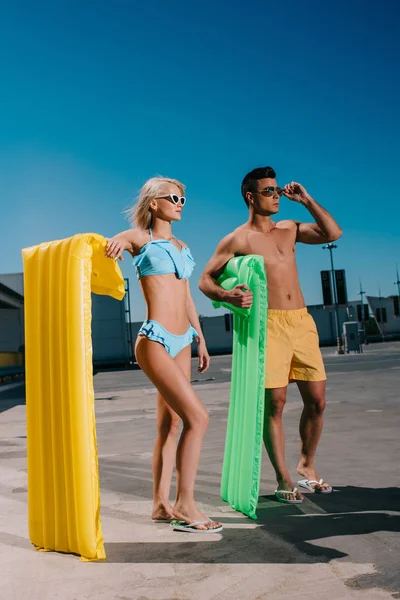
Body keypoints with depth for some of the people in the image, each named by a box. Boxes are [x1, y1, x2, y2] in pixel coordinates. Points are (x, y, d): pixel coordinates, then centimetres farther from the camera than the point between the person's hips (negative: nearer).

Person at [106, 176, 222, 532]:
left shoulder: (181, 246, 18)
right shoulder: (140, 238, 0)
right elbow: (113, 243, -18)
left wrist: (200, 339, 22)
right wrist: (117, 242, -42)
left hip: (182, 342, 7)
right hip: (156, 341, -7)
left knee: (170, 425, 9)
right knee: (197, 417, -14)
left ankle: (161, 504, 20)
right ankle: (186, 506, -3)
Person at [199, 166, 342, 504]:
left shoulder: (289, 229, 15)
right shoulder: (237, 240, 0)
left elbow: (333, 233, 12)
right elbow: (205, 280, -1)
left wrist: (307, 200, 9)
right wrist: (228, 296, -21)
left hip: (303, 322, 5)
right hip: (270, 325, -5)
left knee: (317, 401, 7)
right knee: (275, 403, -3)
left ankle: (307, 467, 28)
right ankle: (283, 478, 12)